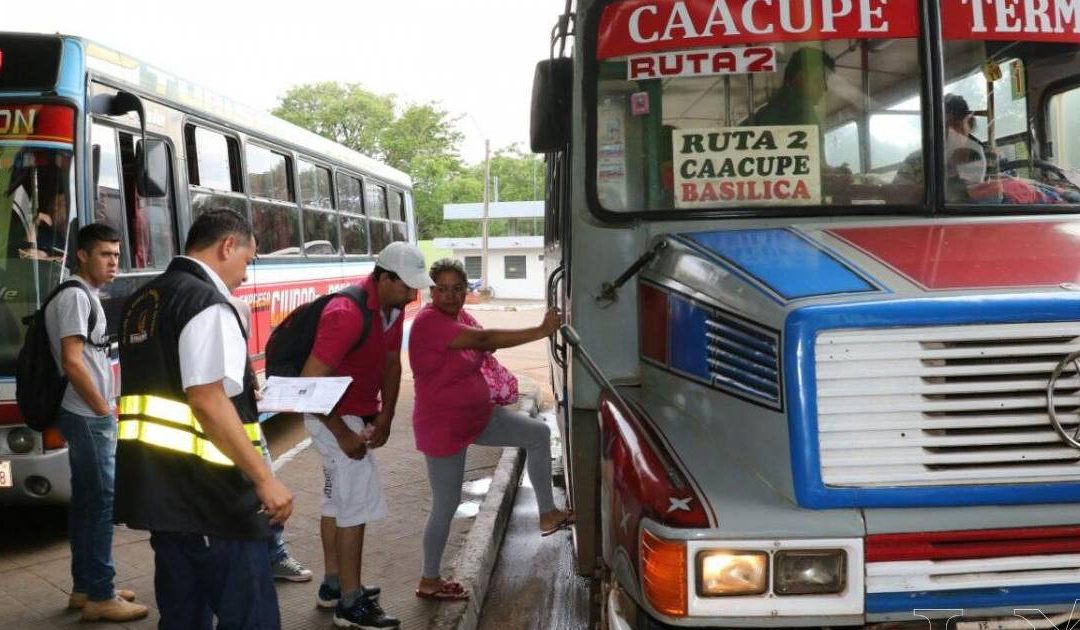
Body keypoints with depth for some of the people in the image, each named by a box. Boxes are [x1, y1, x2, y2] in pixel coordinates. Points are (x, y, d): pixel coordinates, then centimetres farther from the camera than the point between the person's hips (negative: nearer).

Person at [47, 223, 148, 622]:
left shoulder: (87, 295, 16)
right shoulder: (75, 296, -14)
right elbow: (72, 362, -21)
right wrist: (105, 411, -15)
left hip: (88, 415, 10)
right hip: (88, 416, -10)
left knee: (86, 500, 14)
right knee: (102, 500, -7)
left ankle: (84, 587, 22)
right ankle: (99, 597, -2)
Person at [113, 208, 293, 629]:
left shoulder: (142, 302, 14)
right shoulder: (207, 304, -14)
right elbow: (207, 401, -22)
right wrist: (265, 479, -20)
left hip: (160, 488, 9)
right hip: (208, 494, -9)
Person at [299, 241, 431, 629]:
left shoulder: (393, 309, -1)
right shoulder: (348, 316, -29)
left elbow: (391, 364, 7)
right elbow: (311, 382, -28)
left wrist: (385, 416, -3)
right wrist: (343, 435, -24)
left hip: (358, 415, 9)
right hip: (335, 418, -9)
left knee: (338, 499, 17)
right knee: (357, 503, -7)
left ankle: (333, 585, 30)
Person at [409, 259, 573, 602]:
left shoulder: (456, 318, 4)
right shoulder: (429, 321, -24)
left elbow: (480, 349, 20)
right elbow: (485, 339, -32)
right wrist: (541, 330, -32)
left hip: (479, 416, 9)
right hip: (443, 429, -9)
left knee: (538, 434, 3)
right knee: (446, 506, 2)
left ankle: (548, 515, 10)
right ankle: (428, 582, 20)